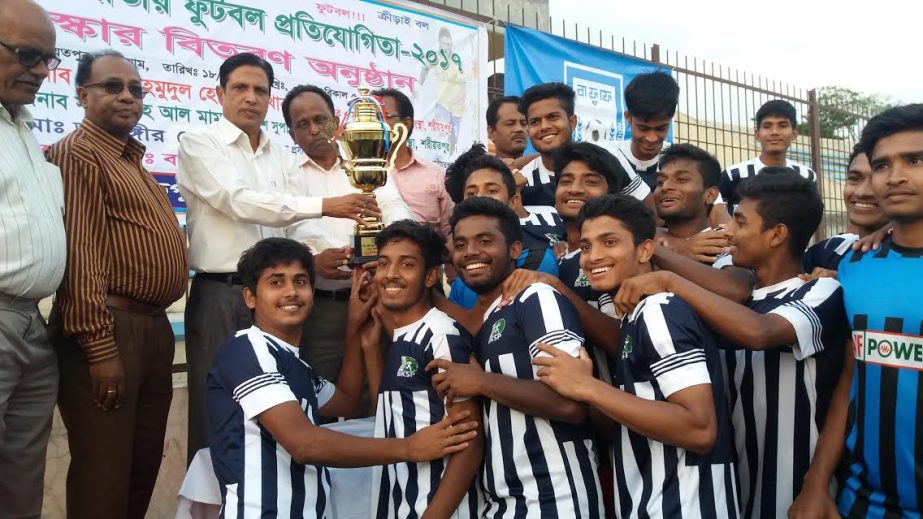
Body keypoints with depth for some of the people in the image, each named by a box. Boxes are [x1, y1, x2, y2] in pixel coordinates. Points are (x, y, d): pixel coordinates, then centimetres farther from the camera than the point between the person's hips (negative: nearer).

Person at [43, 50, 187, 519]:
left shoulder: (133, 162, 20)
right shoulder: (76, 154, -7)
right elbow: (80, 254, -16)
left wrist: (156, 325, 16)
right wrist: (100, 346, -21)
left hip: (154, 326, 9)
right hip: (111, 330, -9)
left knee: (143, 469, 17)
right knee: (105, 476, 0)